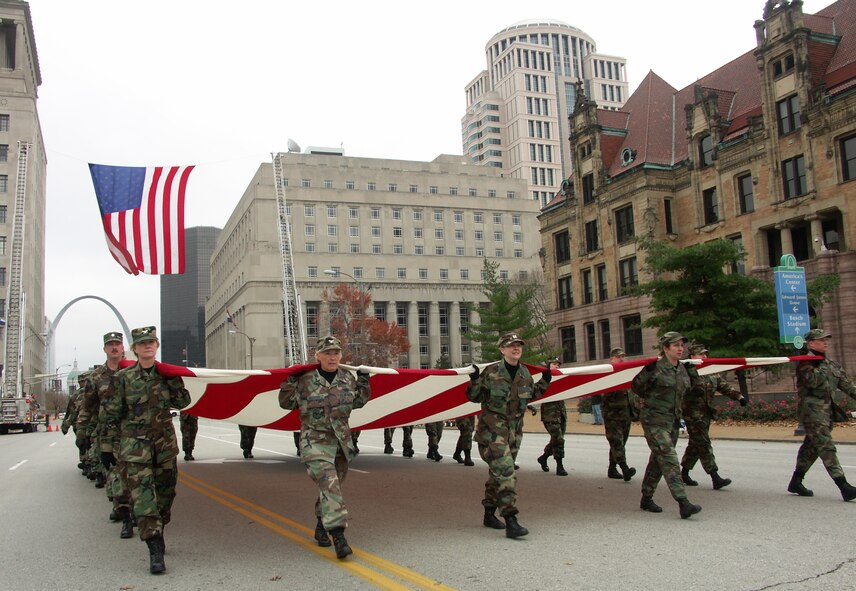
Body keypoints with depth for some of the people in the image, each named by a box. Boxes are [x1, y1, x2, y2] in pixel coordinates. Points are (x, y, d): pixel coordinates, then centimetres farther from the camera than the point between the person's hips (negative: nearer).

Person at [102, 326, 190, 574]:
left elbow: (182, 403, 0)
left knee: (165, 492, 10)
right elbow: (112, 414, 1)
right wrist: (107, 446, 1)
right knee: (143, 495, -11)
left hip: (165, 442, 3)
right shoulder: (123, 377, -2)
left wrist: (173, 378, -10)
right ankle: (155, 550, -11)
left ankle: (156, 534, 31)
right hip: (135, 445, -3)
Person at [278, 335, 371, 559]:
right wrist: (290, 383, -12)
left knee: (332, 486, 16)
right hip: (315, 441, -5)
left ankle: (321, 526, 36)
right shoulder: (305, 379, -7)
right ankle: (338, 534, -22)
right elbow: (286, 404, 2)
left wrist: (363, 385, 4)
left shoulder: (348, 378, 6)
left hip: (341, 440, 5)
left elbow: (357, 402, 19)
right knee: (329, 484, -19)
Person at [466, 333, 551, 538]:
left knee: (497, 473, 16)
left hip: (513, 429, 6)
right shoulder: (491, 372, -11)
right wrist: (474, 380, -21)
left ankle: (489, 514, 29)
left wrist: (544, 382, 9)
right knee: (505, 471, -17)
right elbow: (474, 397, -4)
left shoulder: (525, 373, 5)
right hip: (492, 428, -6)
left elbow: (530, 395, 20)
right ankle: (510, 521, -18)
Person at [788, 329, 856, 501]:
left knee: (812, 446, 12)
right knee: (826, 446, -12)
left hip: (826, 409, 9)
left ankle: (796, 482, 21)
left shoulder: (832, 364, 18)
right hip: (811, 409, -9)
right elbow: (813, 381, -22)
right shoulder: (805, 362, -7)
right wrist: (823, 368, -11)